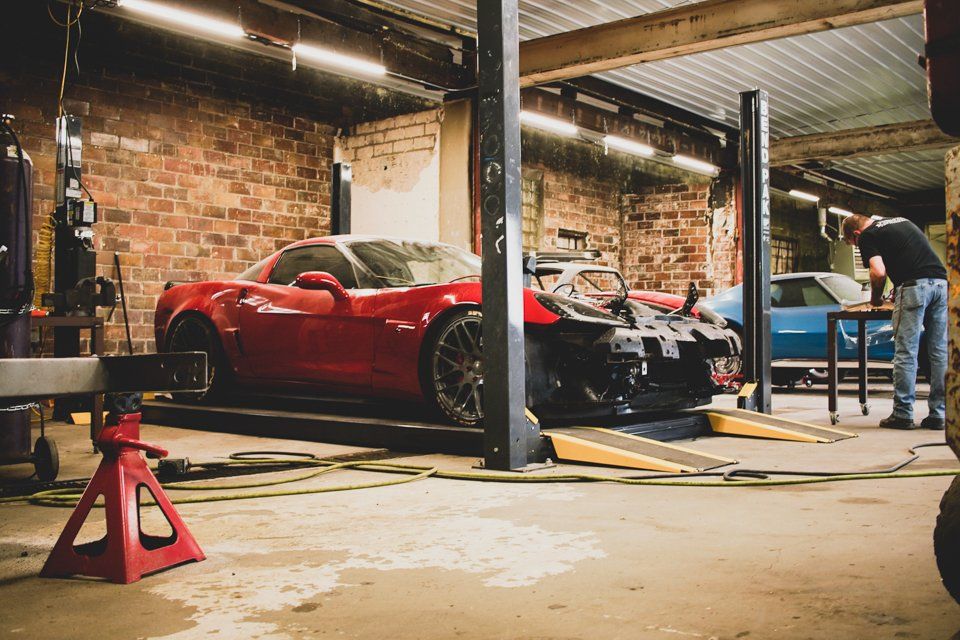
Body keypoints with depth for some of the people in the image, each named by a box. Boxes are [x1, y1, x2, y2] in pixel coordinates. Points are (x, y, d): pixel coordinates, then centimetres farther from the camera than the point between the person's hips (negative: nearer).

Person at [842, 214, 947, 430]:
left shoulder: (868, 236, 5)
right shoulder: (901, 221, 28)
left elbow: (879, 272, -7)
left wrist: (875, 298, 10)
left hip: (914, 286, -7)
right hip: (941, 282, 7)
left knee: (906, 353, -2)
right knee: (940, 353, 7)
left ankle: (902, 414, 0)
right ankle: (938, 415, 10)